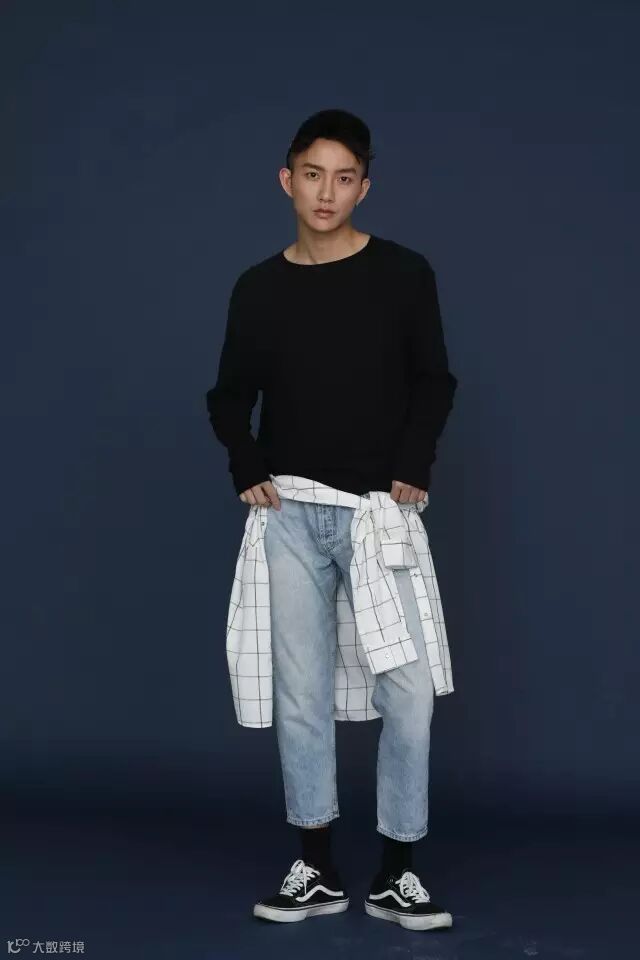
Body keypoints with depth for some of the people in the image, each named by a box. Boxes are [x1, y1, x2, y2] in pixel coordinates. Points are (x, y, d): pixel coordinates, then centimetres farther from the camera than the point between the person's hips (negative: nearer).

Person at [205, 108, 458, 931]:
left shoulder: (403, 274, 1)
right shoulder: (258, 287, 6)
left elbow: (434, 382, 5)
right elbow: (229, 395, 13)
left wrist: (414, 468, -8)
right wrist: (248, 471, -2)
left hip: (379, 511, -2)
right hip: (291, 515, 2)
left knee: (408, 693, -6)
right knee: (300, 691, 5)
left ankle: (396, 873, 7)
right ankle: (316, 869, 15)